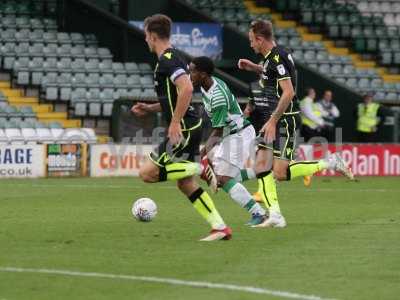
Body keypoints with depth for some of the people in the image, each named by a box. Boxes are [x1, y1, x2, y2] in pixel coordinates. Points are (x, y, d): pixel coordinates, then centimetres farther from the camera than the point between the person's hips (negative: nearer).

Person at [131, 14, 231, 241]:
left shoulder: (168, 59, -14)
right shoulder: (173, 57, 18)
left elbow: (187, 89, -28)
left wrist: (175, 122, -25)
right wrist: (150, 109, 19)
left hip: (184, 129, -10)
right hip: (190, 127, 10)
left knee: (147, 173, -9)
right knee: (185, 184, 11)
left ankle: (200, 169, -9)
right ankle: (220, 227, 6)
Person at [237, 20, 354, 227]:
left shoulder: (277, 58, -17)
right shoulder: (273, 57, 13)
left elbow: (288, 92, -24)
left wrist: (272, 121, -24)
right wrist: (253, 67, 24)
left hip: (285, 119, -10)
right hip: (275, 119, 10)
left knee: (280, 173, -13)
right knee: (261, 166, 0)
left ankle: (329, 164, -1)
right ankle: (275, 216, -3)